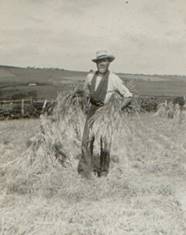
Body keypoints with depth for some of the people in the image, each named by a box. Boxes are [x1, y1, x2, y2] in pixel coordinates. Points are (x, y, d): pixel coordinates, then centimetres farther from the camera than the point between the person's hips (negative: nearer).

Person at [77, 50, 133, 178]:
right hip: (93, 111, 3)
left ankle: (103, 171, 18)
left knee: (105, 142, 1)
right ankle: (86, 169, 4)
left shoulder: (114, 79, -12)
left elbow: (128, 96, -5)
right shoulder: (90, 76, 1)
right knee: (87, 140, -6)